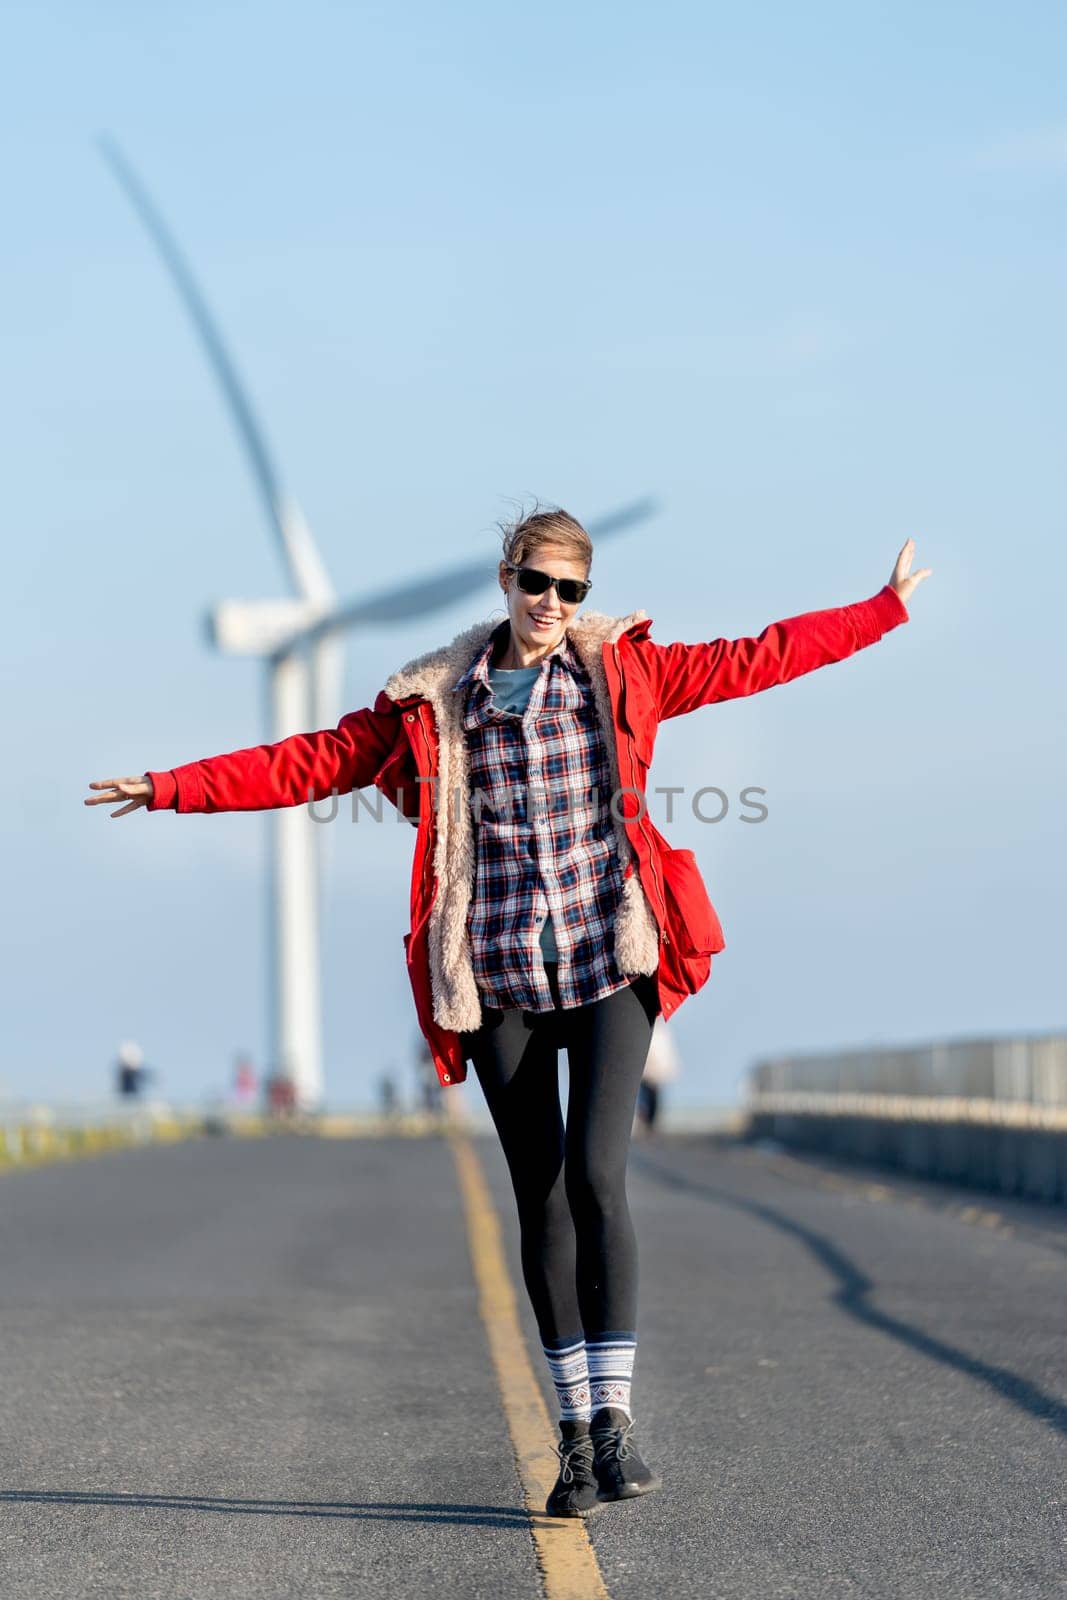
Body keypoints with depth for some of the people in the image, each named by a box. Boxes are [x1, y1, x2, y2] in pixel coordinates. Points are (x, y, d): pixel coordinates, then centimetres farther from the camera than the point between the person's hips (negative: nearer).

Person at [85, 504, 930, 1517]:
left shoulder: (623, 671, 5)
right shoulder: (434, 703, 5)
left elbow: (755, 660, 10)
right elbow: (316, 762, 7)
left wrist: (884, 608, 12)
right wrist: (174, 788, 2)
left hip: (609, 963, -1)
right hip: (500, 978, 1)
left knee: (595, 1178, -16)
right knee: (540, 1202, 4)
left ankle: (615, 1415, -11)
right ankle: (576, 1430, 12)